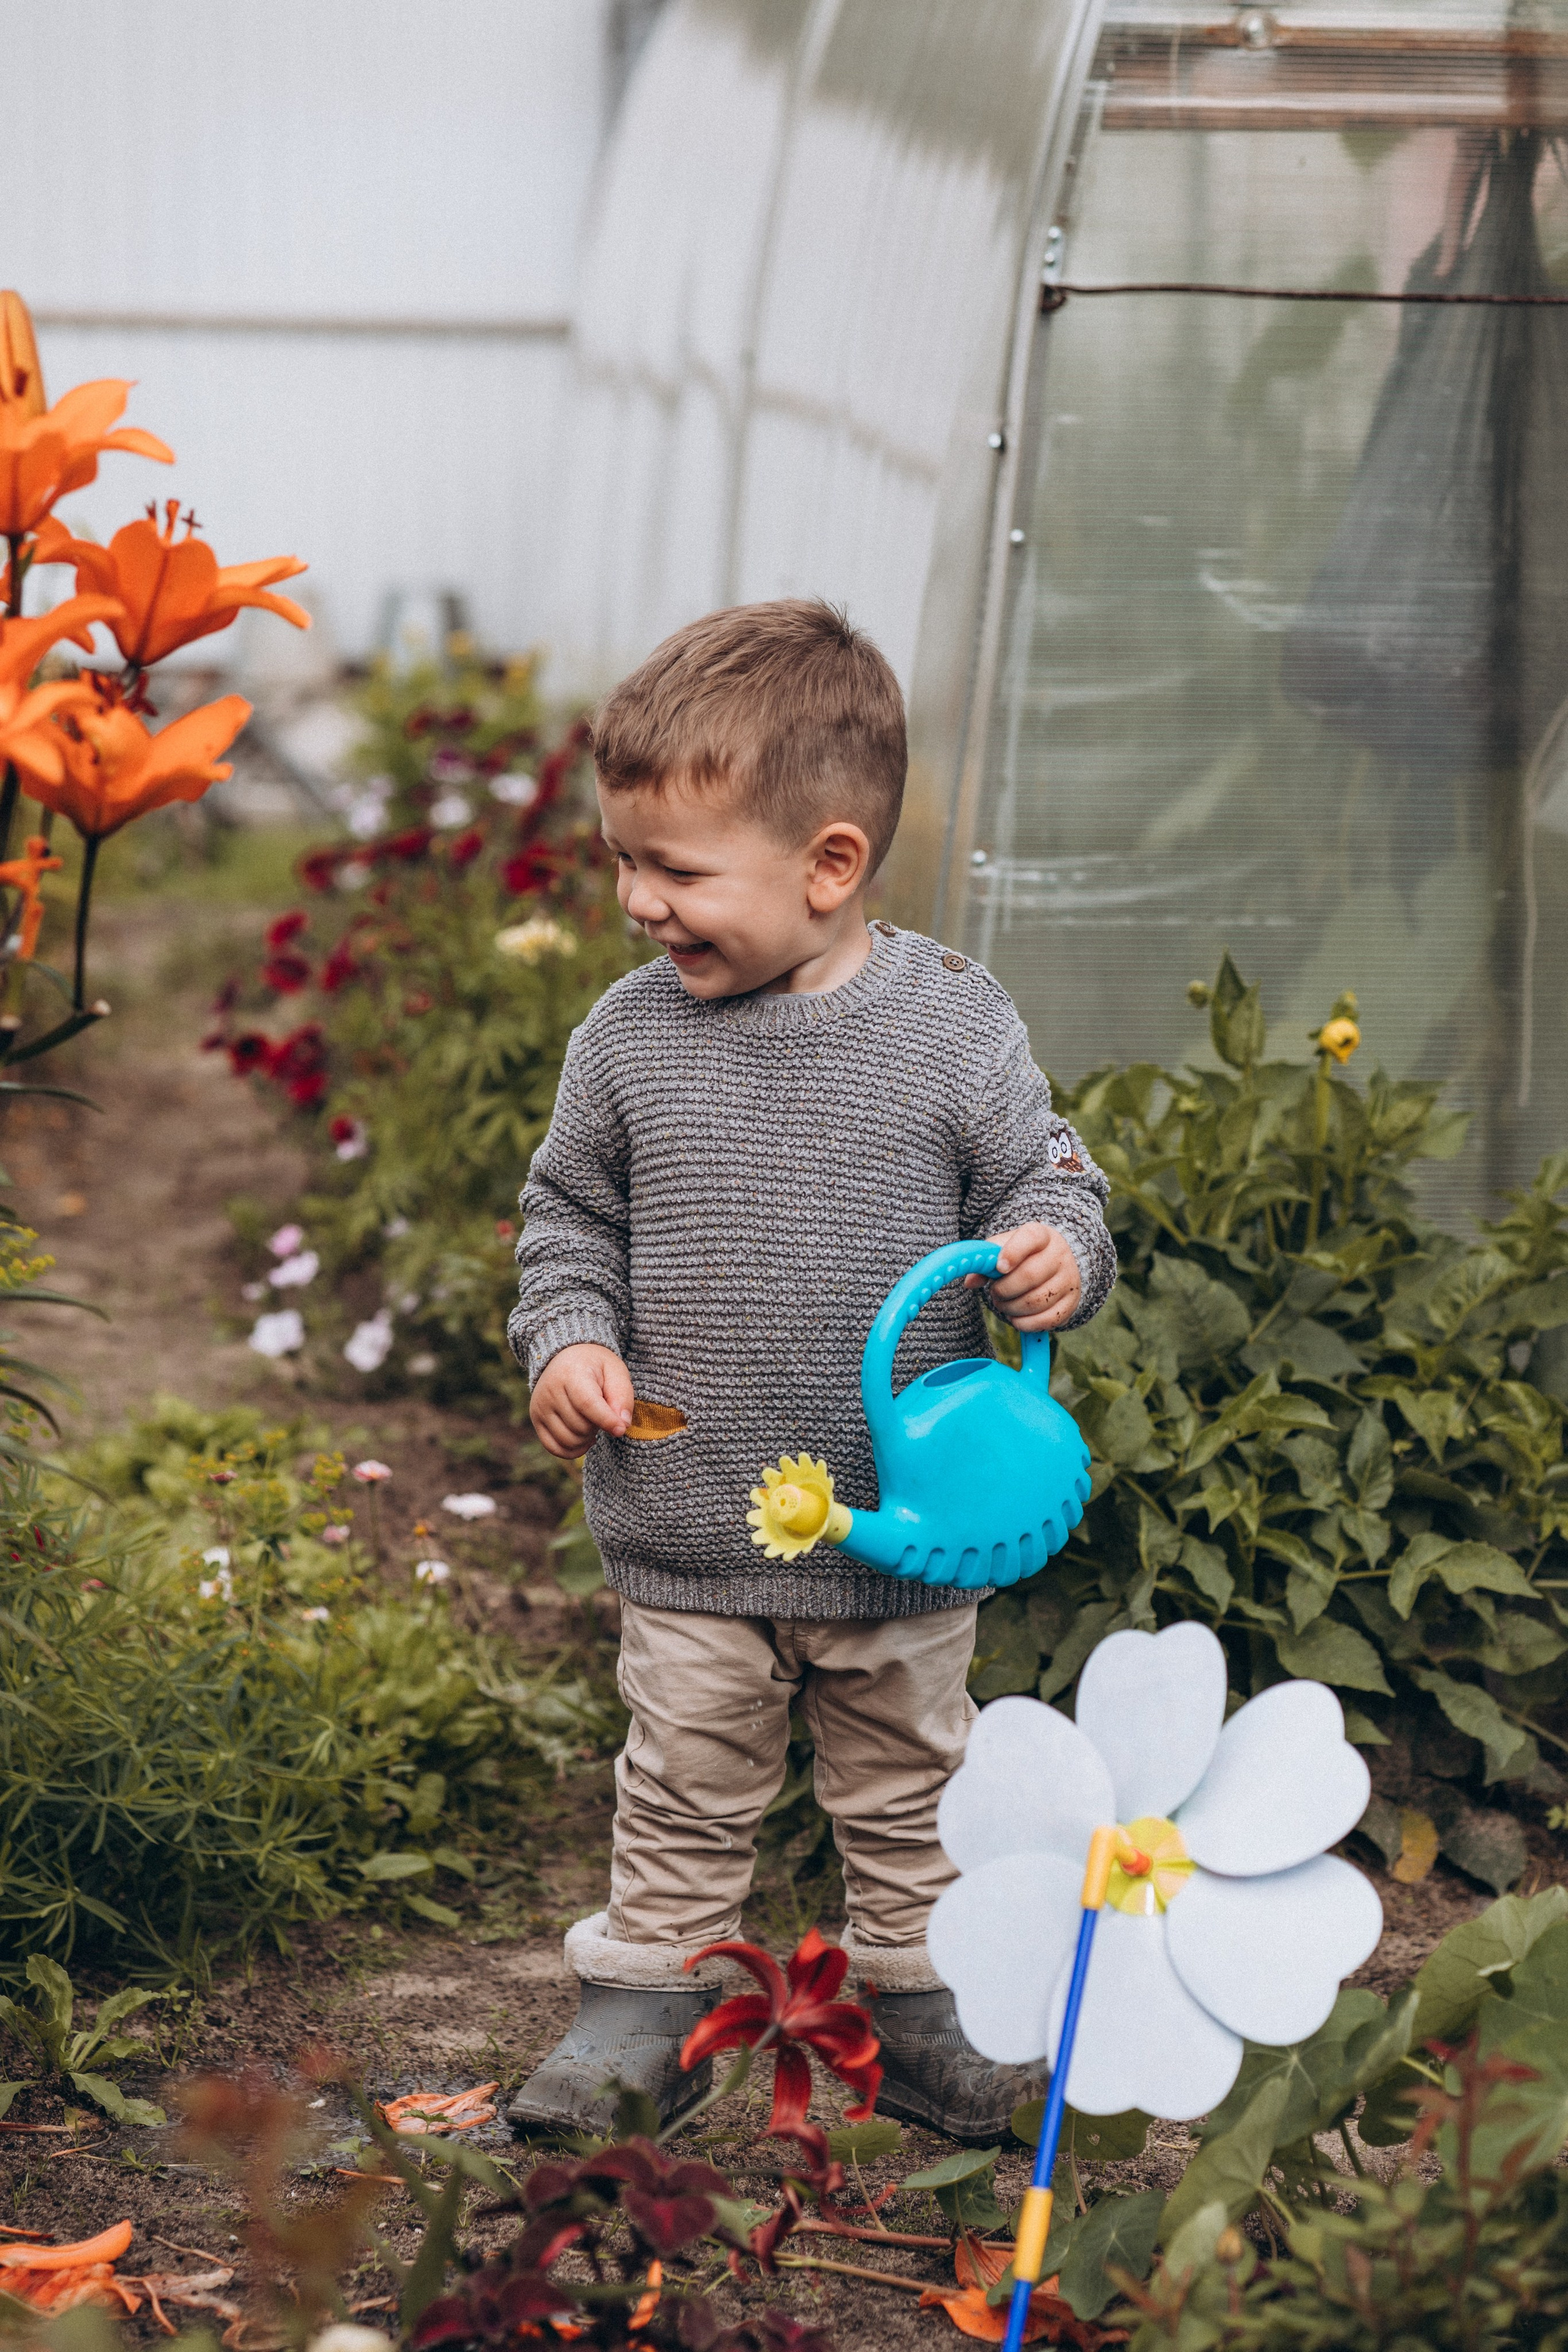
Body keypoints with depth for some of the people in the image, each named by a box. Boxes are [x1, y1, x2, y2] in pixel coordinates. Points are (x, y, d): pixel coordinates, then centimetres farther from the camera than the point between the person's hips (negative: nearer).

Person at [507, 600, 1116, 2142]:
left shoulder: (951, 1028, -10)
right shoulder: (631, 1035, -4)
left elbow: (1042, 1179, -1)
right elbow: (571, 1216, 8)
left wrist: (1055, 1256, -23)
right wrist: (569, 1339, -8)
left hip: (905, 1533, -1)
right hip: (686, 1542, 1)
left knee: (908, 1791, 16)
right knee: (686, 1788, 13)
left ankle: (910, 2007, 33)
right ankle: (649, 2000, 29)